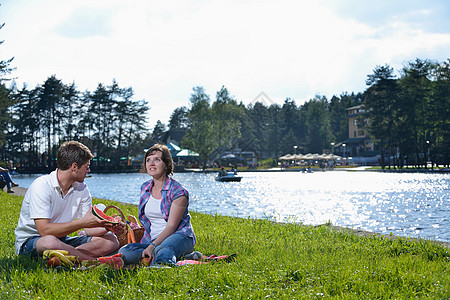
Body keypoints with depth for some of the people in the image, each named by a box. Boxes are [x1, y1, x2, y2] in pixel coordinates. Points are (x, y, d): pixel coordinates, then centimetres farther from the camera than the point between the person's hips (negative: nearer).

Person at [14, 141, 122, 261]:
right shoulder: (41, 186, -19)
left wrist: (107, 226, -20)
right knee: (50, 242, -43)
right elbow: (44, 230, -29)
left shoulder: (81, 188, 3)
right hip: (29, 241, -7)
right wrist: (82, 222, -31)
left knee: (111, 240, -9)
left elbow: (89, 229, 1)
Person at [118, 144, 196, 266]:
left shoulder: (178, 192, -8)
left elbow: (171, 226, -14)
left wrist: (152, 246, -26)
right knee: (123, 253, -23)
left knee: (163, 250, -41)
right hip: (152, 239, 6)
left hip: (178, 235, -6)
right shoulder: (145, 188, 13)